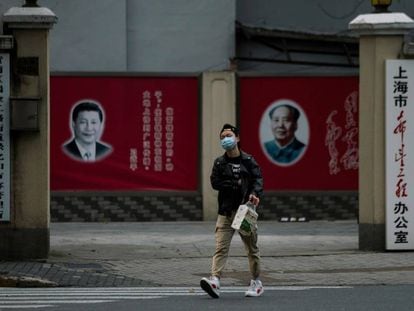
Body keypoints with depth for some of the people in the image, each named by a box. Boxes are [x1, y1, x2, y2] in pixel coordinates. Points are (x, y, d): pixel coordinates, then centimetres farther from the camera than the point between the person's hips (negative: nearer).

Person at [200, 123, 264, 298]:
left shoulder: (248, 161, 5)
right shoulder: (220, 163, 8)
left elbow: (258, 179, -5)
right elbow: (215, 183, -2)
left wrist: (255, 194, -24)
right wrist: (236, 185, -12)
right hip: (226, 211, 0)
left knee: (252, 248, 8)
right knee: (221, 247, -12)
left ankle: (256, 283, 19)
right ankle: (215, 281, -23)